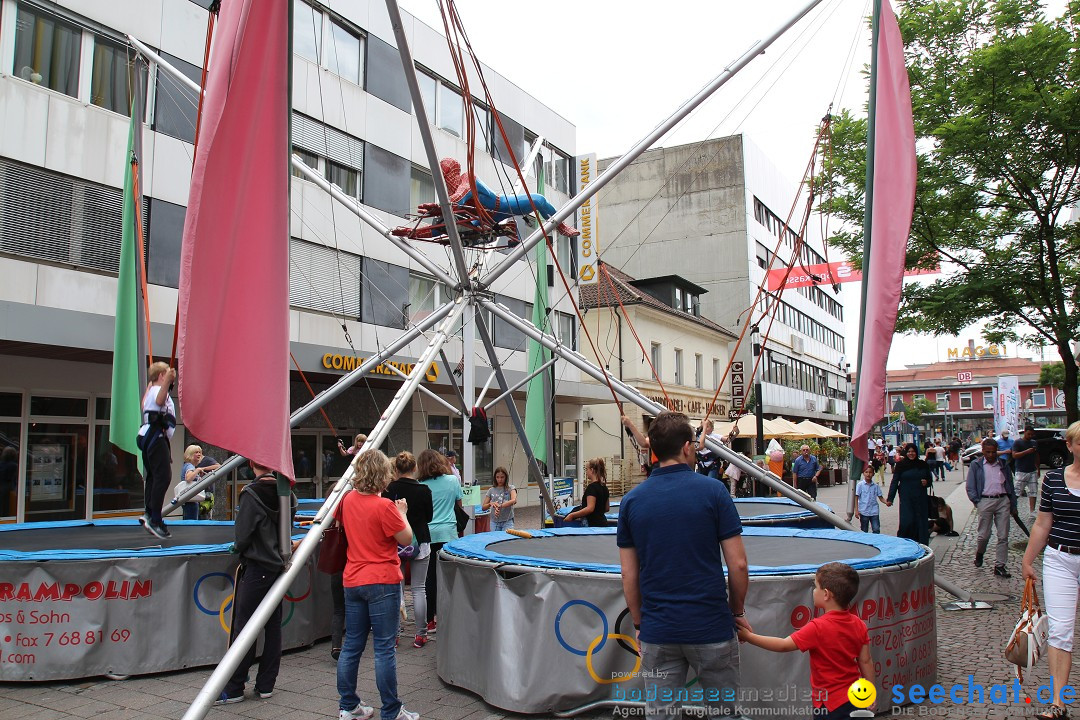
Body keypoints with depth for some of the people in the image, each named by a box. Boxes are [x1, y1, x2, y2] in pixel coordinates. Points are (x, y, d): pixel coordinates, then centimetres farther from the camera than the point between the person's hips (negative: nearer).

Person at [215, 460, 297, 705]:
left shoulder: (251, 494, -15)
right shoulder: (286, 493, 3)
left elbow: (243, 536, -13)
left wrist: (239, 548, 7)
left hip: (256, 568, -6)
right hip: (280, 566, 6)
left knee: (244, 628, 1)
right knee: (273, 625, 10)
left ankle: (234, 689, 7)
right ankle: (266, 684, 17)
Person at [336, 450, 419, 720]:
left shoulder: (348, 500, 2)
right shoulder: (384, 506, -17)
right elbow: (407, 539, -9)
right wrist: (402, 512, 4)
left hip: (353, 581, 7)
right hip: (382, 582, -7)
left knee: (352, 645, 13)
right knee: (384, 648, 0)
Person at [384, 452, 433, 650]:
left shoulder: (389, 490, -8)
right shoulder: (424, 490, -9)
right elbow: (429, 517, 3)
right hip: (420, 542, -1)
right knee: (419, 589, 6)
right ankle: (421, 635, 10)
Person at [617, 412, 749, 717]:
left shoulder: (631, 501, -1)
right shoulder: (713, 490, -9)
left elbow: (629, 576, 2)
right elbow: (738, 564, -7)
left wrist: (639, 624, 14)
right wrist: (738, 612, 8)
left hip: (657, 632, 2)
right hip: (711, 628, -2)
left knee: (658, 711, 12)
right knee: (722, 709, 16)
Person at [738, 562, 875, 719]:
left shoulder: (818, 628, -21)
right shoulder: (858, 624, -2)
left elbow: (783, 645, -19)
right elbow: (865, 661, 3)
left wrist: (748, 636, -12)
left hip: (831, 703, -7)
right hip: (854, 698, 7)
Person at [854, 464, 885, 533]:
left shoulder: (875, 486, 6)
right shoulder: (860, 485, -2)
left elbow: (881, 498, 9)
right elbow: (856, 498, -2)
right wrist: (856, 510, -8)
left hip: (874, 512, 2)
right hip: (864, 512, -2)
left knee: (876, 530, -3)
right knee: (864, 531, 6)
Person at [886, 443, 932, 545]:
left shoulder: (923, 465, 8)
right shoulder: (900, 465, 1)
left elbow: (930, 479, 19)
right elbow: (894, 482, 2)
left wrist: (926, 482, -6)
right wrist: (890, 499, -3)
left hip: (921, 498, 3)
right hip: (906, 499, -3)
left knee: (921, 523, 2)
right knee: (907, 522, -12)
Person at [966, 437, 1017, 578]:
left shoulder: (1003, 464, 12)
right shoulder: (976, 465, 4)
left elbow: (1010, 485, 15)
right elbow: (970, 487, 3)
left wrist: (1013, 505, 10)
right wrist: (977, 502, -7)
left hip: (1003, 501, 2)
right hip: (985, 501, -2)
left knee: (1003, 536, 1)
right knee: (984, 535, 1)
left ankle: (999, 566, 8)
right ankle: (979, 553, 31)